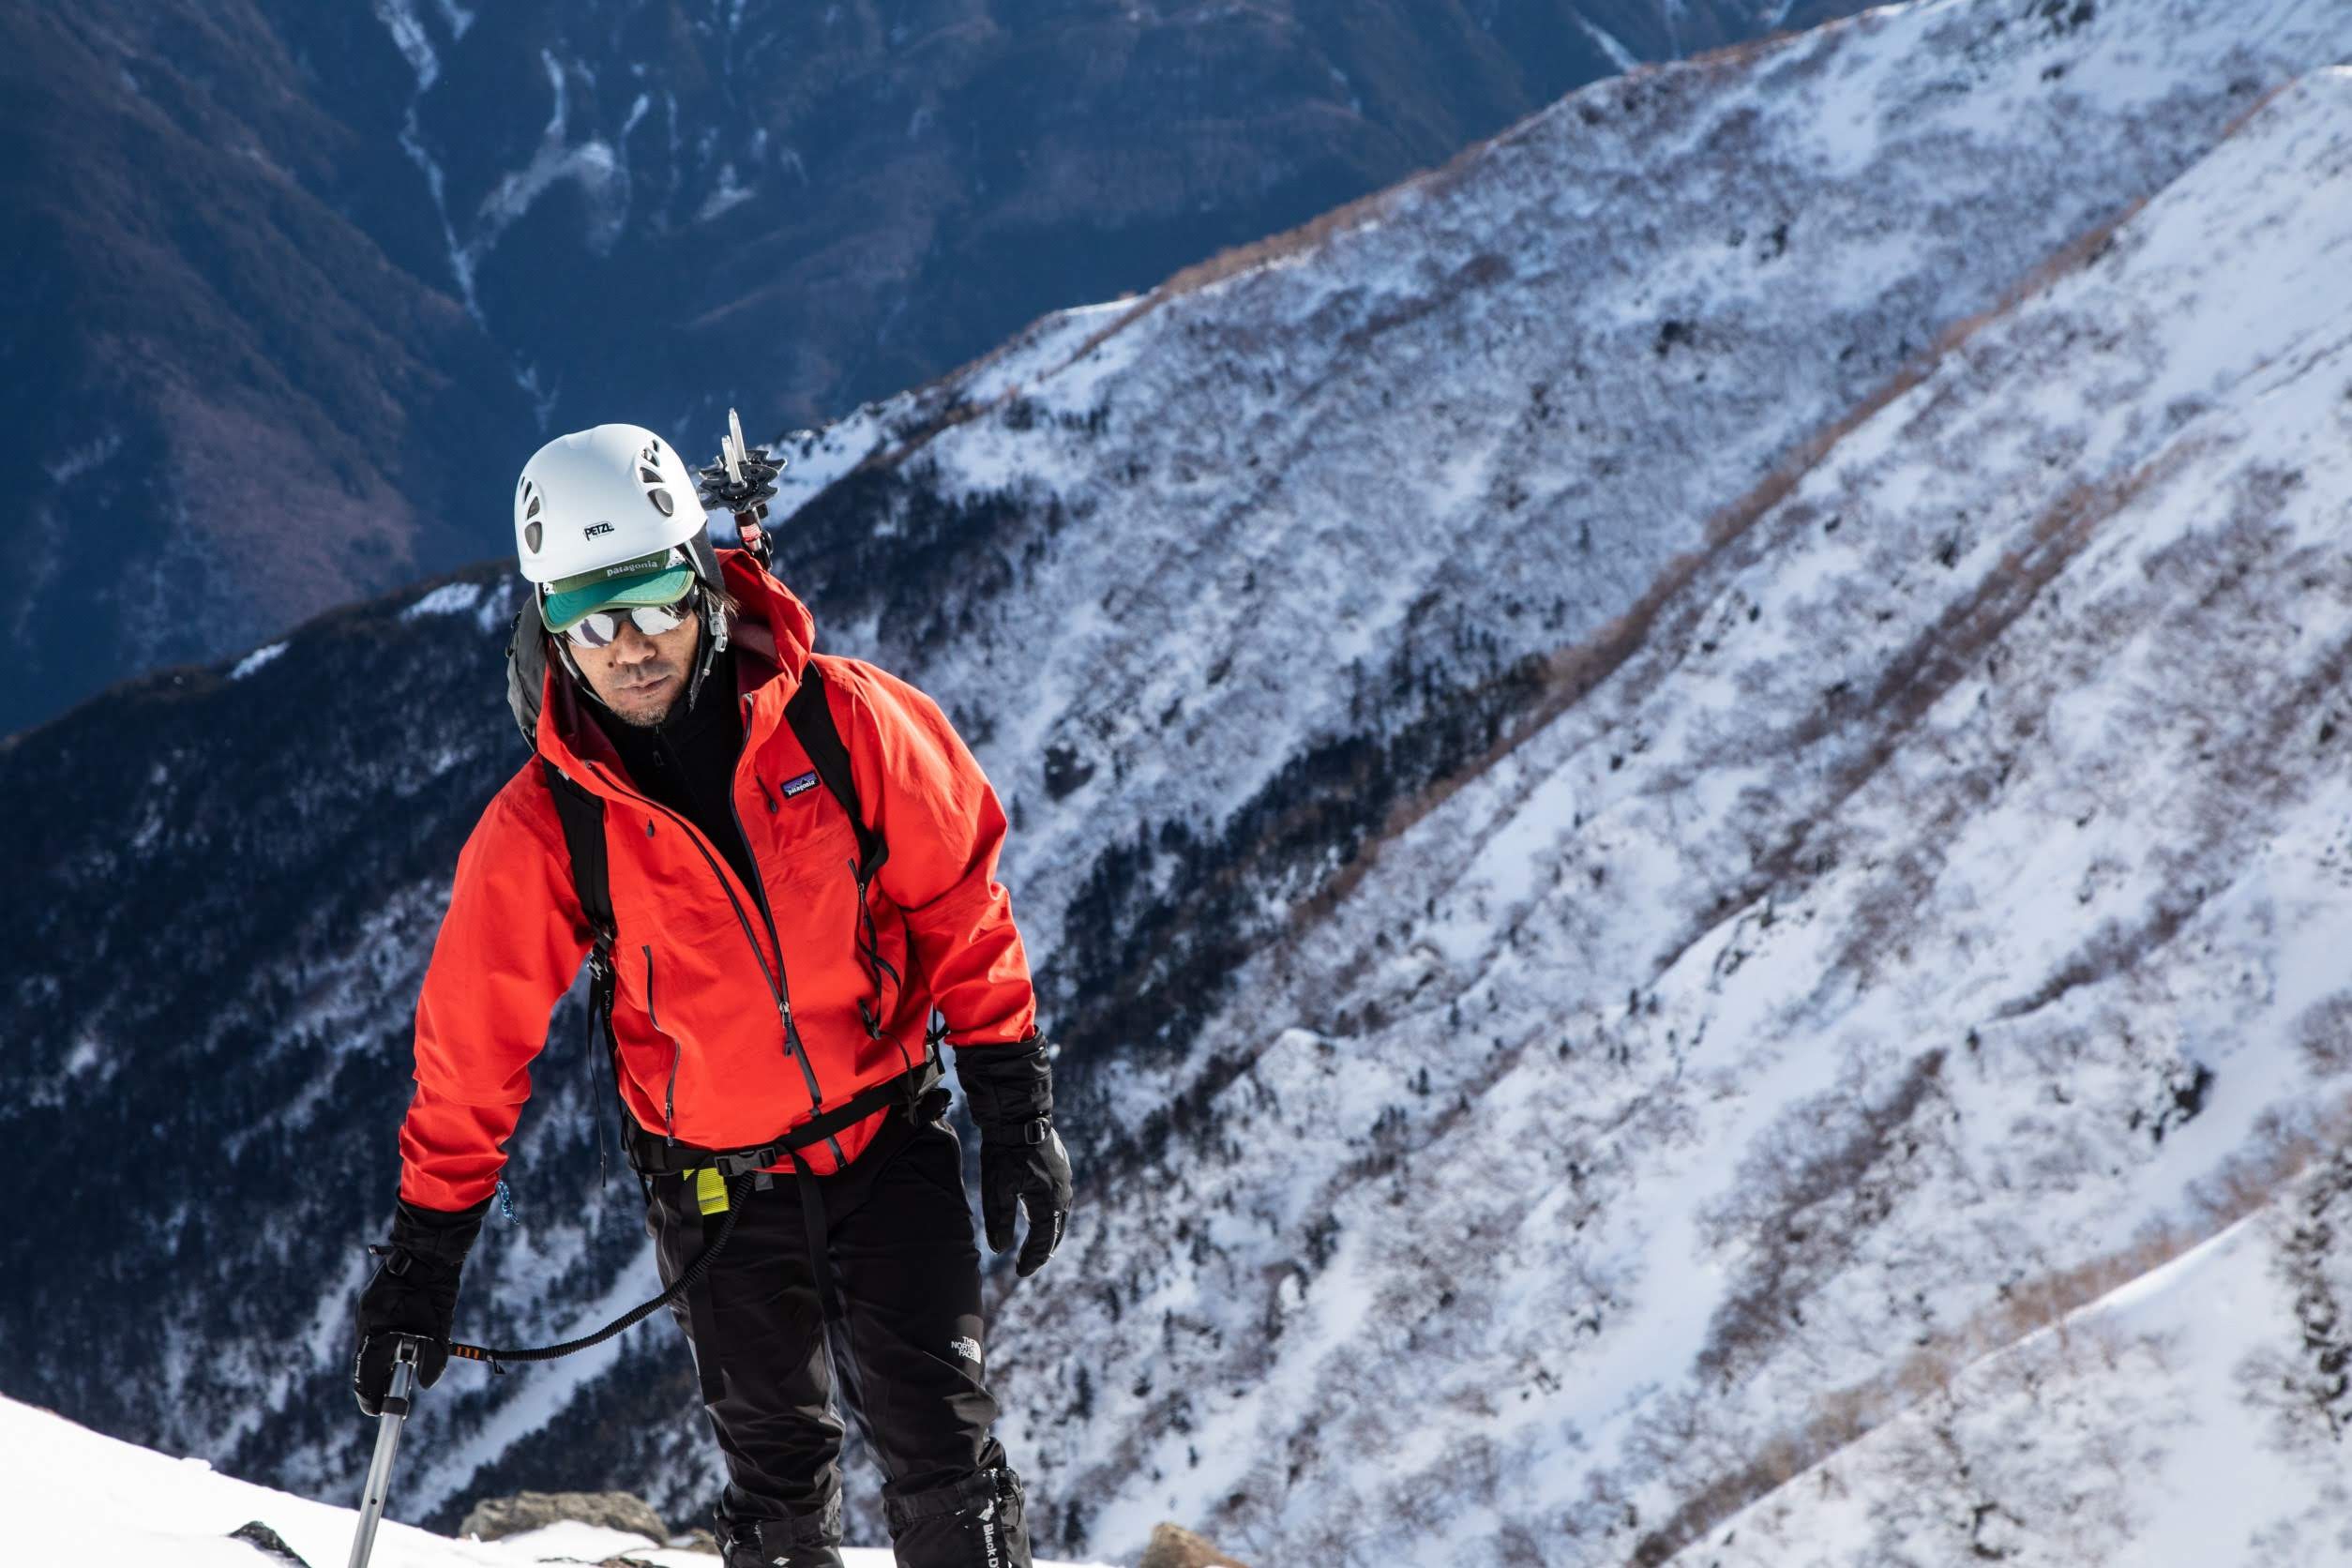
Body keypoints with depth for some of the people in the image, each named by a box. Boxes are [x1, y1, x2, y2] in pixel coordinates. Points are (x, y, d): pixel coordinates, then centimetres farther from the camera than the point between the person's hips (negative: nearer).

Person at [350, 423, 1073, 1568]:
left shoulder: (843, 722, -14)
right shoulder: (542, 831, -13)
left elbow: (961, 909, -3)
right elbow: (472, 1056, -5)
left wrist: (1016, 1112, -2)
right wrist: (424, 1256, -3)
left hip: (891, 1152, 0)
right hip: (717, 1189, 0)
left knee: (944, 1452, -5)